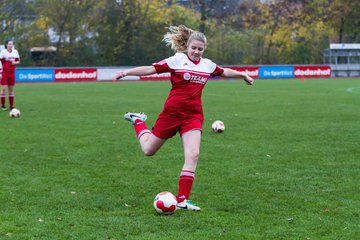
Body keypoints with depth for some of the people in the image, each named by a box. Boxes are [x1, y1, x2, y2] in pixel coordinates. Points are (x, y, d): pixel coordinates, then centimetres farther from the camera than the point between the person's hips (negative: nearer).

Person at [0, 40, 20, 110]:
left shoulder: (15, 52, 6)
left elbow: (18, 61, 15)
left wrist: (15, 62, -9)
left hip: (12, 73, 4)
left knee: (11, 89, 7)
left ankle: (11, 106, 13)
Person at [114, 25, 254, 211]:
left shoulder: (208, 65, 8)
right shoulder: (177, 60, -8)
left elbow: (225, 72, 27)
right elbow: (151, 69, -13)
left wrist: (243, 75, 37)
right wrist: (127, 72, -22)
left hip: (193, 116, 4)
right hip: (172, 112, -3)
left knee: (193, 155, -14)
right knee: (148, 150, 8)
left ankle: (182, 200, -7)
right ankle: (137, 121, 39)